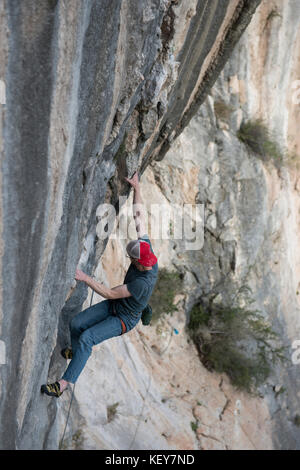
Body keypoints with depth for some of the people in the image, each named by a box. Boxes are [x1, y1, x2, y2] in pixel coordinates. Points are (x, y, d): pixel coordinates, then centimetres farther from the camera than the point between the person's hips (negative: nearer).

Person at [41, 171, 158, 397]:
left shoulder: (143, 283, -39)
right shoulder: (147, 246, -18)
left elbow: (111, 293, -33)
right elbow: (139, 216, -11)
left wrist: (85, 278, -35)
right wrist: (136, 187, -8)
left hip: (125, 319, -8)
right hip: (114, 306, 8)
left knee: (86, 338, -26)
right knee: (76, 323, -2)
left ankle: (64, 384, -22)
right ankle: (76, 351, 30)